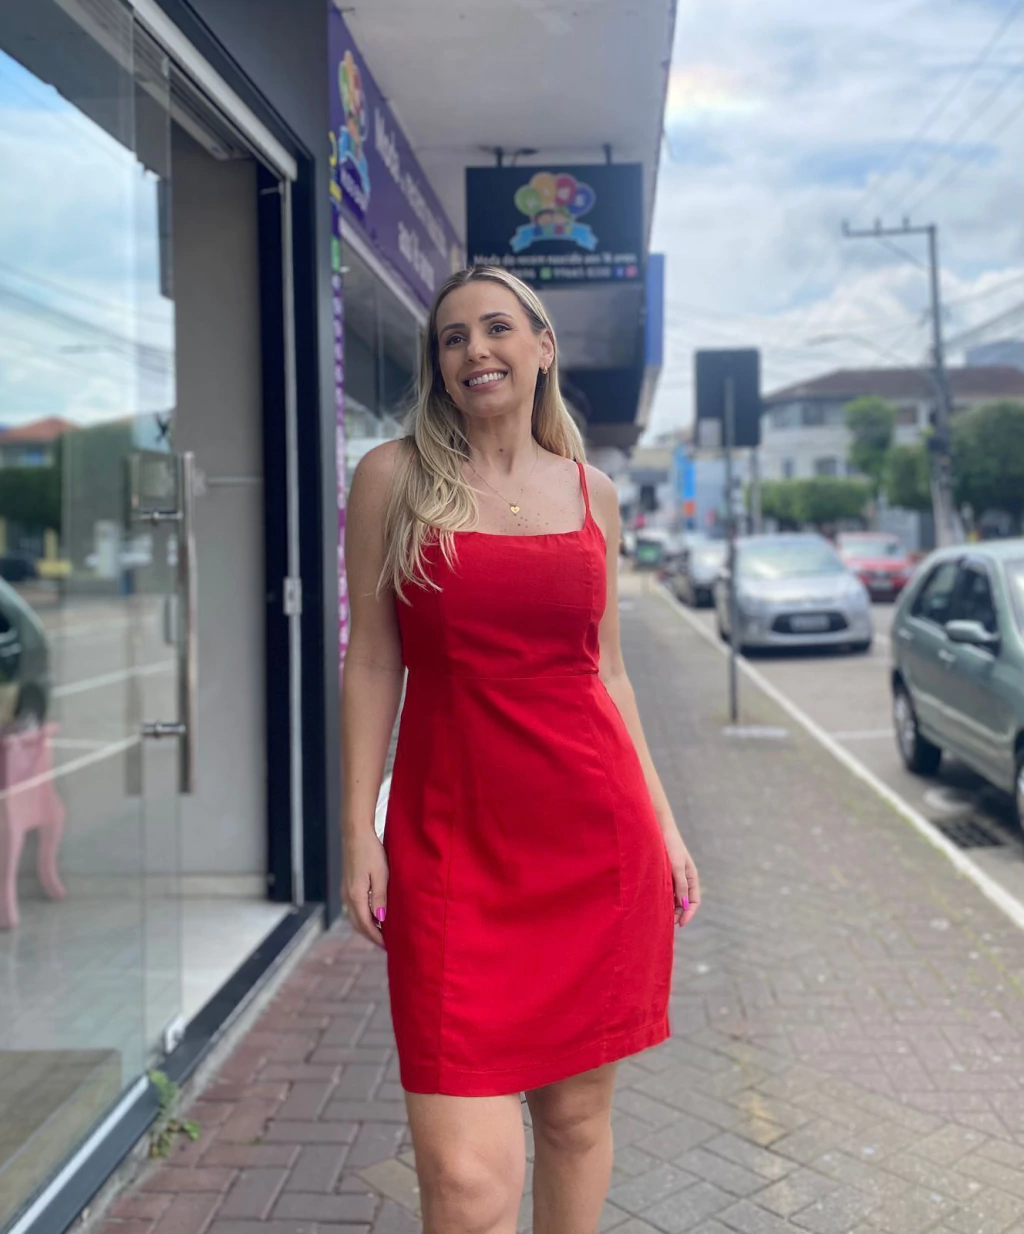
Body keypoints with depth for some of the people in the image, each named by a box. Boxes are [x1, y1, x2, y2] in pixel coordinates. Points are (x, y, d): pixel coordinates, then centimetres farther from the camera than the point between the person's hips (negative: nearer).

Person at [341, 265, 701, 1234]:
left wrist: (663, 823, 11)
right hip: (453, 835, -2)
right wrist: (358, 833, -2)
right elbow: (371, 662, 2)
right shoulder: (393, 476, 2)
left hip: (601, 834, 3)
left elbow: (607, 668, 14)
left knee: (578, 1111, 13)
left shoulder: (592, 491, 10)